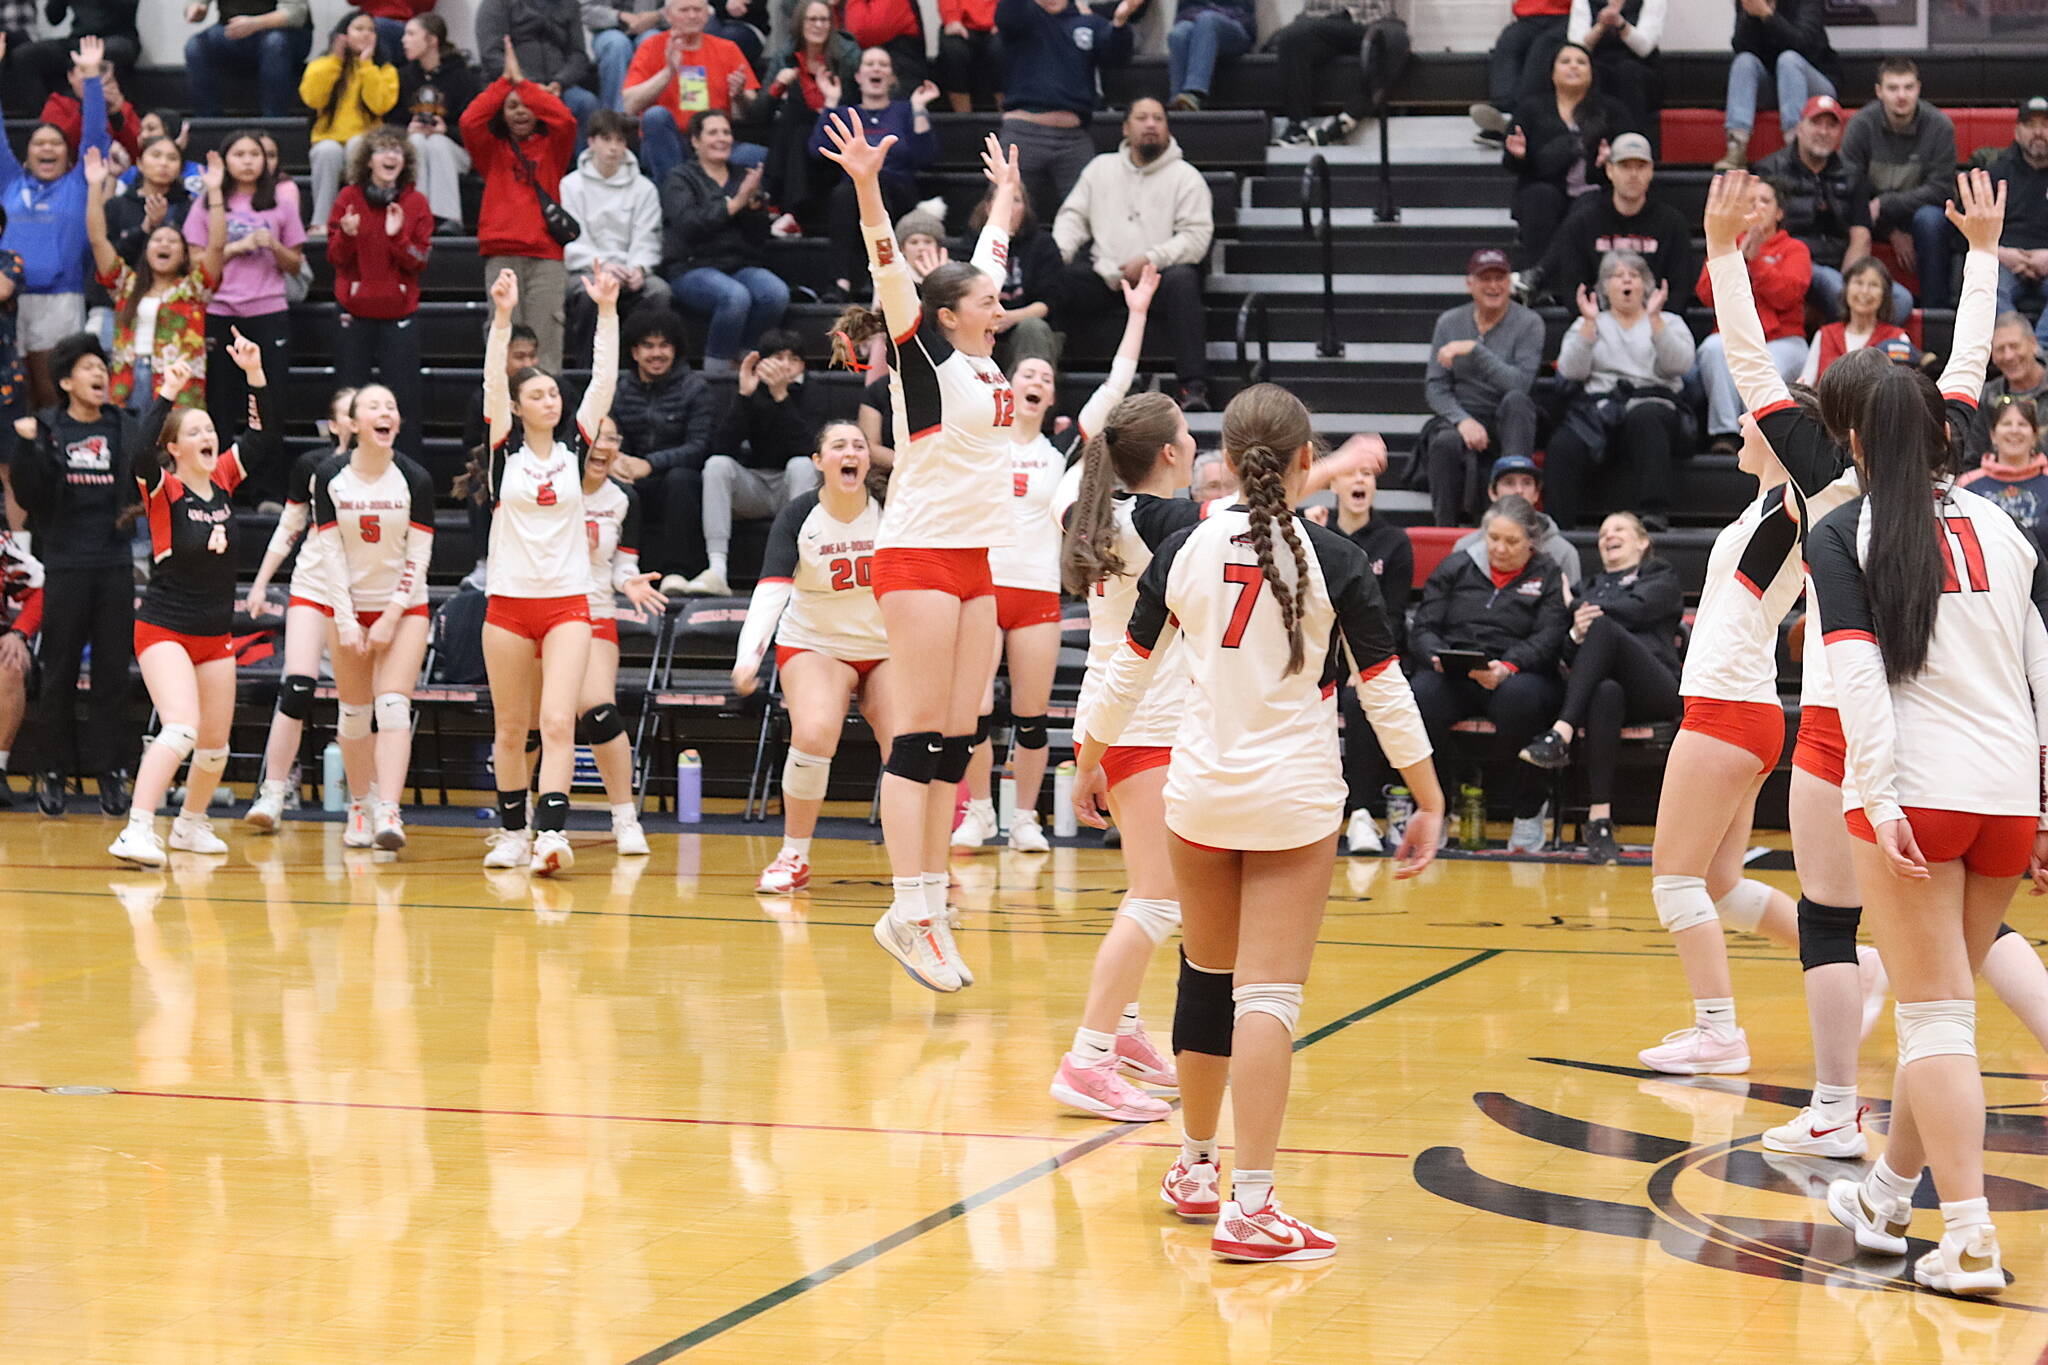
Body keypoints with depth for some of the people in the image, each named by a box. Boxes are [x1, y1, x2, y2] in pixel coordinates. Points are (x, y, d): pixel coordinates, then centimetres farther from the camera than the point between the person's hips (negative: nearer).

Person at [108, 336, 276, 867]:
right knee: (181, 728, -26)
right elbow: (139, 457, -33)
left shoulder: (222, 478, 4)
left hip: (216, 633, 7)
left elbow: (265, 437, 3)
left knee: (215, 745, 14)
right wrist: (167, 396, -34)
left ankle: (191, 823, 37)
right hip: (164, 628, -7)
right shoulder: (164, 489, -12)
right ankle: (136, 832, -31)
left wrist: (256, 375, -8)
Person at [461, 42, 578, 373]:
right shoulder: (493, 150, 15)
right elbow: (470, 121, -3)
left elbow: (565, 120, -6)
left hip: (546, 254, 0)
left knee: (544, 342, -6)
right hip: (501, 255, 0)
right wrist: (506, 80, -2)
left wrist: (522, 81, -4)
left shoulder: (551, 147, 14)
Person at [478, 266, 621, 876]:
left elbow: (604, 379, 0)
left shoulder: (574, 448, 6)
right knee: (510, 729, 7)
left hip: (568, 603, 0)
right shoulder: (504, 450, 2)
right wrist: (502, 318, -20)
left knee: (558, 721, -14)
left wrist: (607, 313, -7)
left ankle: (552, 834, -24)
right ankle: (512, 833, 19)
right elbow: (494, 381, -10)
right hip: (509, 603, 0)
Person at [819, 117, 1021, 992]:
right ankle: (906, 909, -14)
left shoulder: (981, 362, 14)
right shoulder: (924, 355, -5)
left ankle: (931, 907, 5)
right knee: (920, 731, -11)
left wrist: (1006, 196, 42)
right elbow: (891, 269, -18)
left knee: (956, 738, 4)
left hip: (976, 564, 8)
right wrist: (867, 188, -30)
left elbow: (984, 265, 30)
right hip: (918, 554, -8)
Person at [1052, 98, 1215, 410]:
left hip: (1158, 275, -3)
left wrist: (1150, 260, -18)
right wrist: (1059, 253, -6)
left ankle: (1194, 387, -41)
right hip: (1104, 276, 3)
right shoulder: (1101, 167, 19)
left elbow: (1196, 236, -4)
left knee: (1182, 280, -36)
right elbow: (1073, 217, 16)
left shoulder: (1185, 176, 7)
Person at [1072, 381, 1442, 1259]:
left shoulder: (1186, 552, 0)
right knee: (1270, 993, -7)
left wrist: (1090, 760, 24)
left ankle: (1196, 1168, 32)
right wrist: (1429, 802, 3)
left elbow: (1129, 669, 9)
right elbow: (1384, 692, -5)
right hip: (1295, 799, -3)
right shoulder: (1332, 562, -8)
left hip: (1200, 791, 3)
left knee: (1206, 977, 19)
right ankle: (1251, 1207, -14)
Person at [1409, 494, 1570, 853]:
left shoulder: (1548, 578, 13)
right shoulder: (1456, 568, 19)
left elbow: (1549, 638, -3)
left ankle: (1529, 812, -21)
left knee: (1519, 698, -39)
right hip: (1451, 676, 2)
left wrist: (1508, 668, -22)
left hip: (1517, 677, -2)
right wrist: (1437, 656, -12)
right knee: (1420, 696, -34)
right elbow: (1422, 628, 12)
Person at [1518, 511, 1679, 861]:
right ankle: (1600, 819, -52)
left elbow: (1636, 609, -2)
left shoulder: (1662, 577, 22)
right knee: (1606, 693, -40)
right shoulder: (1593, 586, 34)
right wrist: (1576, 633, -5)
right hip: (1597, 684, 2)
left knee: (1602, 627, -33)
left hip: (1656, 686, -2)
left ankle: (1561, 735, -46)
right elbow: (1569, 651, 18)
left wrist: (1582, 610, 4)